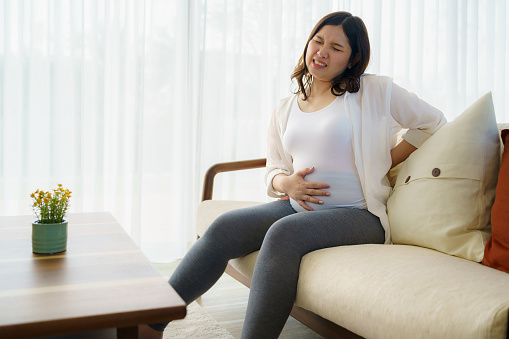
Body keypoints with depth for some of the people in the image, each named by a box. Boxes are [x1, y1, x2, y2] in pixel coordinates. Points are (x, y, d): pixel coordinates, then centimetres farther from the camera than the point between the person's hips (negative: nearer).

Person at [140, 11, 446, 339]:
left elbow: (433, 122, 6)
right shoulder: (286, 109, 16)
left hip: (357, 214, -5)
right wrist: (286, 182, -5)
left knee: (283, 233, -35)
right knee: (224, 228, -17)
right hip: (297, 206, 5)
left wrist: (383, 163, -2)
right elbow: (273, 170, 20)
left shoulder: (375, 91, 3)